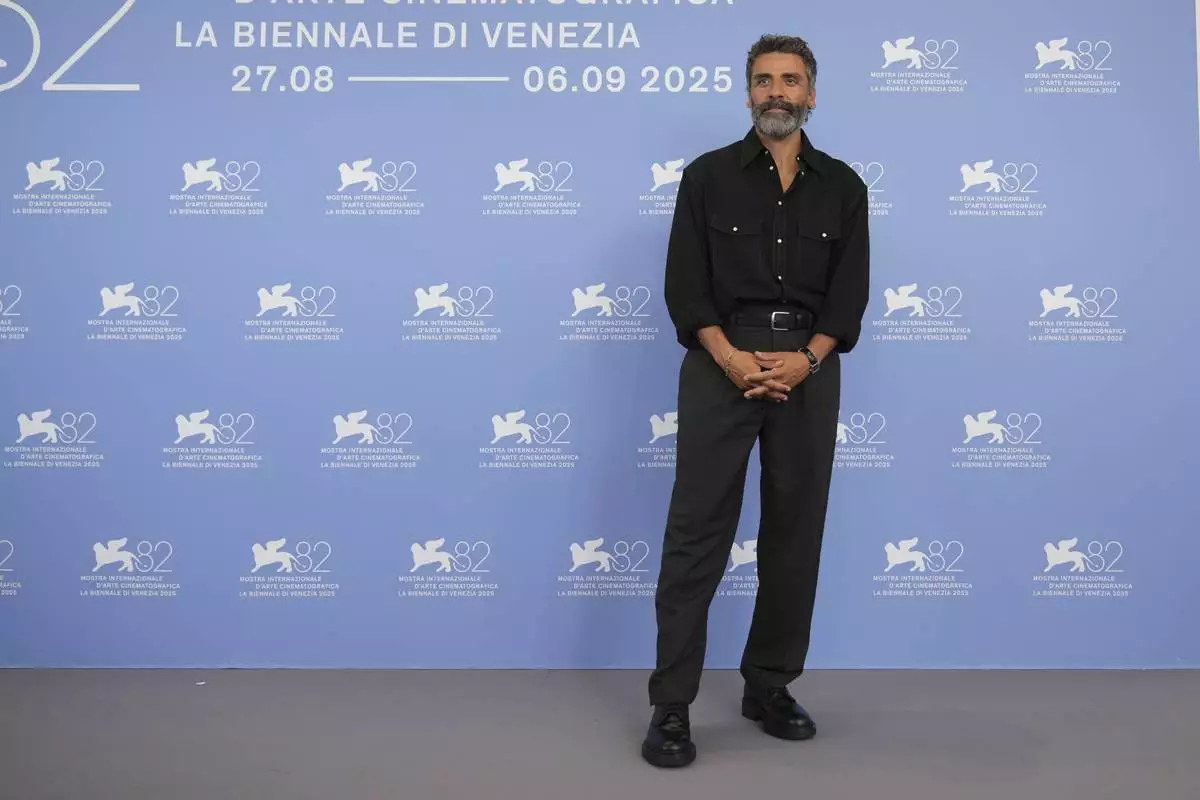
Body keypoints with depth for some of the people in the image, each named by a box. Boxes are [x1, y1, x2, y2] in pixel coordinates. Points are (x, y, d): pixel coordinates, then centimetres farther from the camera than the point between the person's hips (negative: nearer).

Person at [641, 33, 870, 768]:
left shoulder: (843, 187, 10)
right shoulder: (708, 176, 4)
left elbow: (850, 291, 3)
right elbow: (686, 283, -3)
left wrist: (805, 358, -13)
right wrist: (730, 356, -17)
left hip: (808, 369, 3)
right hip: (722, 364, -2)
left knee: (796, 534, 7)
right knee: (698, 532, -6)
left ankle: (770, 686, 22)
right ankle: (672, 704, 0)